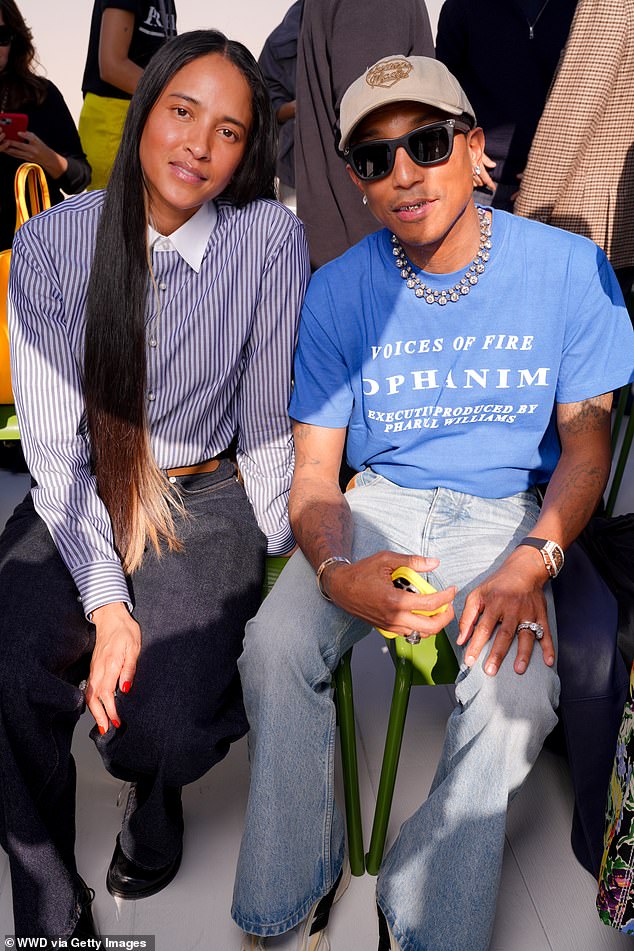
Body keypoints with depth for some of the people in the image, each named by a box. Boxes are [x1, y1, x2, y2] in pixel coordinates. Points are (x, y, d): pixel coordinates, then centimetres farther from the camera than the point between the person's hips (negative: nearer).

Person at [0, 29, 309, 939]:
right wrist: (105, 601, -17)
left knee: (161, 726, -21)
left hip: (207, 502, -1)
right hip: (77, 504, 2)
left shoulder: (270, 238, -9)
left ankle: (154, 789, 21)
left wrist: (278, 560, -2)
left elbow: (269, 424, -3)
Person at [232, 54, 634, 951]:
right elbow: (313, 467, -4)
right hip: (380, 504, 1)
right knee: (275, 645, -24)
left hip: (504, 515, 0)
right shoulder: (339, 291, -4)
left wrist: (531, 562, -18)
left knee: (515, 691, -28)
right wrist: (337, 572, -26)